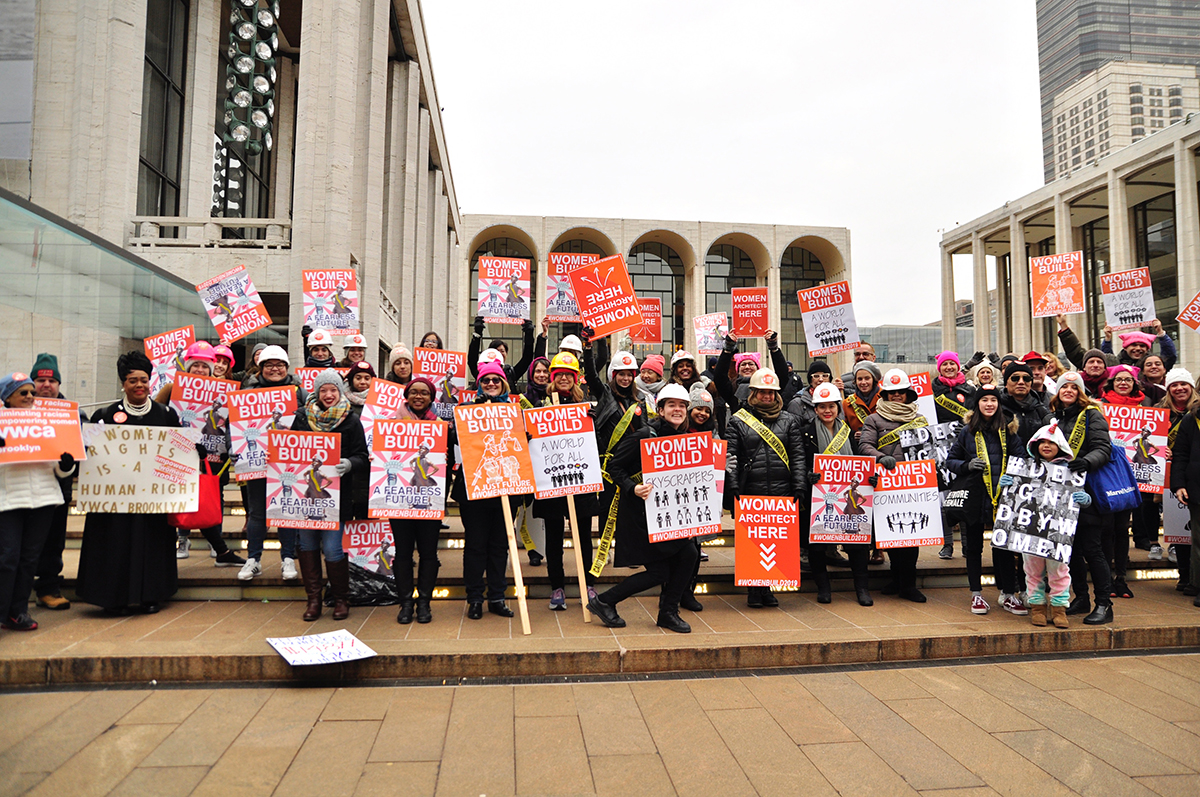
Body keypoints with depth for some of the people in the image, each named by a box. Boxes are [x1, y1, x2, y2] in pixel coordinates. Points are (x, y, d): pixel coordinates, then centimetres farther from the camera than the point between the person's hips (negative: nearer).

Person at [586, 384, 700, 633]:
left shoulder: (686, 438, 6)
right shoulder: (644, 435, -15)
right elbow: (614, 467, -14)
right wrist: (632, 489, -28)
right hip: (641, 512, -7)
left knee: (688, 554, -6)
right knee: (658, 572, -6)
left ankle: (668, 613, 14)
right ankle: (603, 602, 12)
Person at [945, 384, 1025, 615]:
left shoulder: (1008, 429, 6)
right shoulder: (968, 431, 4)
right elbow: (951, 460, 8)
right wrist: (968, 465, -11)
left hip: (1002, 495, 0)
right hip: (973, 495, 0)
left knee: (1004, 544, 2)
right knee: (973, 545, 7)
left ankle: (1008, 593, 14)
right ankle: (976, 594, 18)